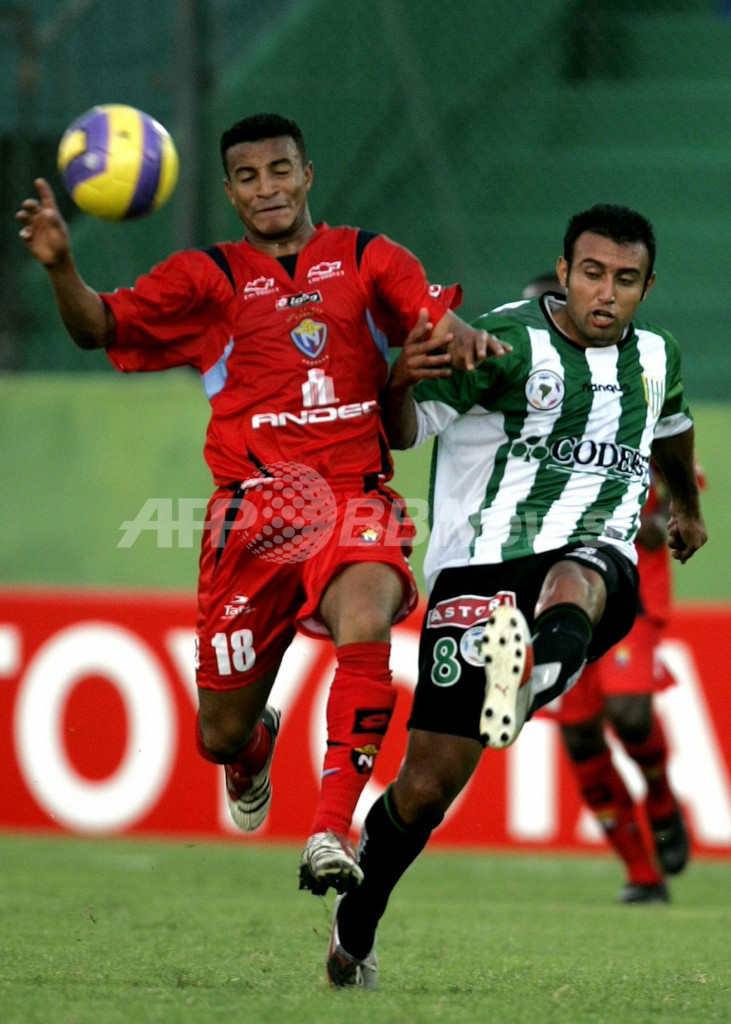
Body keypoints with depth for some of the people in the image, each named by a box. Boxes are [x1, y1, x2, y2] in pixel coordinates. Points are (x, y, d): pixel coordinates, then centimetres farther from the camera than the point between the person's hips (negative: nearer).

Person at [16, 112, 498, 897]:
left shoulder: (366, 259, 12)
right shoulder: (208, 278, 10)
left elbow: (435, 315, 0)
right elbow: (100, 326, 2)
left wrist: (459, 333, -25)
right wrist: (59, 266, -19)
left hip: (358, 501, -1)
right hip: (254, 506, 1)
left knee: (364, 623, -35)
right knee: (221, 735, 4)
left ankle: (331, 831, -33)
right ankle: (253, 746, 45)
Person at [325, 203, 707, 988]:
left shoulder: (654, 357, 15)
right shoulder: (508, 342, -4)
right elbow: (403, 429, -12)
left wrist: (687, 507, 56)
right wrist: (402, 380, -35)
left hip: (596, 557, 3)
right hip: (480, 569, -3)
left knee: (573, 584, -38)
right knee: (429, 781, -6)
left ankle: (530, 676, -72)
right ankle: (354, 930, 17)